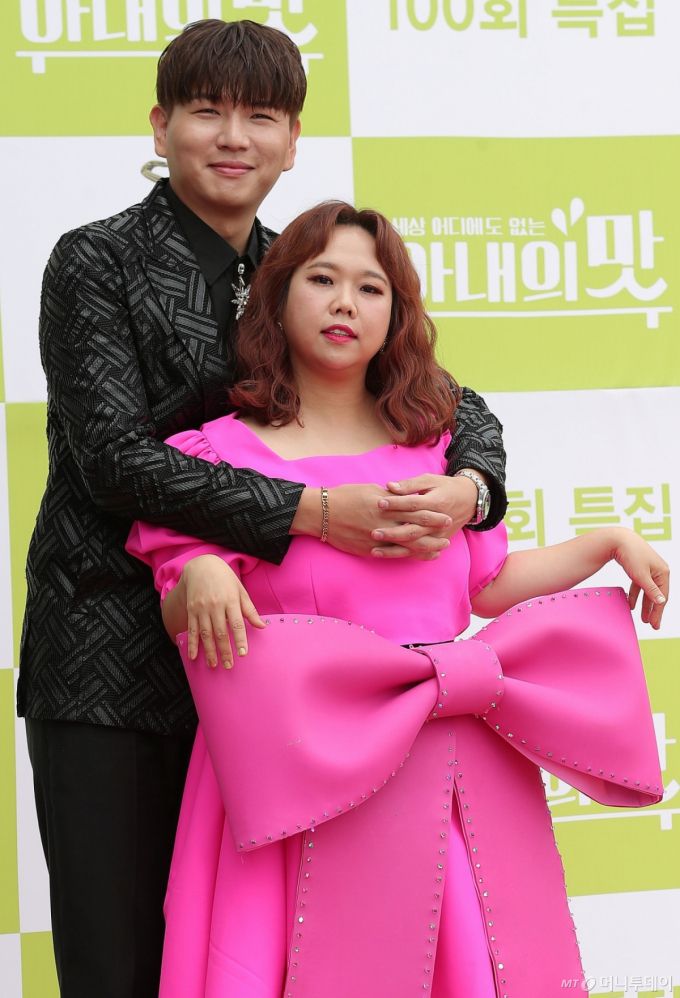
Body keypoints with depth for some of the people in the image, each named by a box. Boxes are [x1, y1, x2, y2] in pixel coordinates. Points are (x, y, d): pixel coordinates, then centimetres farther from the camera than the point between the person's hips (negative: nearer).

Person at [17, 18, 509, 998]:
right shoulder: (95, 263, -4)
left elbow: (452, 404, 12)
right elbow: (118, 461, -15)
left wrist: (467, 487, -12)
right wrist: (311, 511, -23)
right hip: (110, 672, -5)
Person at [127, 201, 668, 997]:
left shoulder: (433, 440, 12)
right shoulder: (224, 452, 1)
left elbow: (489, 584, 19)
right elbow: (179, 617, -2)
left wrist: (608, 541, 14)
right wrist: (202, 577, -24)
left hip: (452, 747, 4)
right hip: (310, 765, -4)